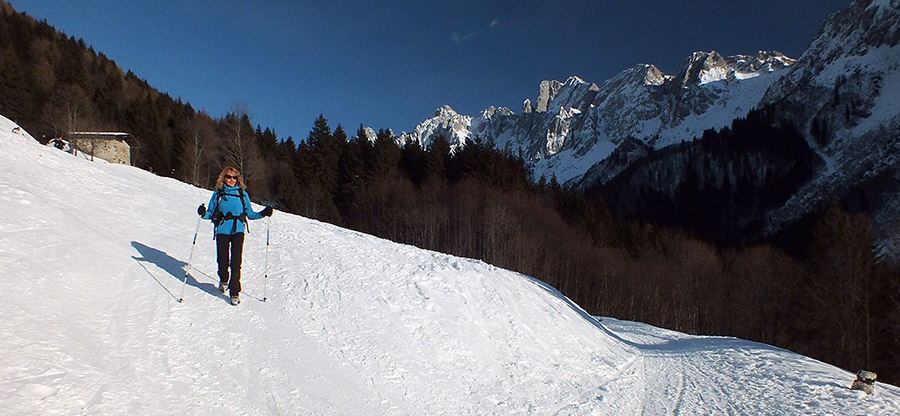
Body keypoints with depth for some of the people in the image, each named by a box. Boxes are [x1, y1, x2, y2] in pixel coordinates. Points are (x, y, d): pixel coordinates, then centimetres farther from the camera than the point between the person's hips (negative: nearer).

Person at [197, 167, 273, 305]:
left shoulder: (242, 194, 9)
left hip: (238, 231, -1)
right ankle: (223, 280, 37)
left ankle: (235, 292, -6)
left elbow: (249, 214, 12)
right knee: (222, 261, 4)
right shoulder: (218, 194, 9)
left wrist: (263, 214, -2)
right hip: (222, 231, 1)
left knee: (236, 262, -10)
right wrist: (203, 213, -11)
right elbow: (211, 213, 10)